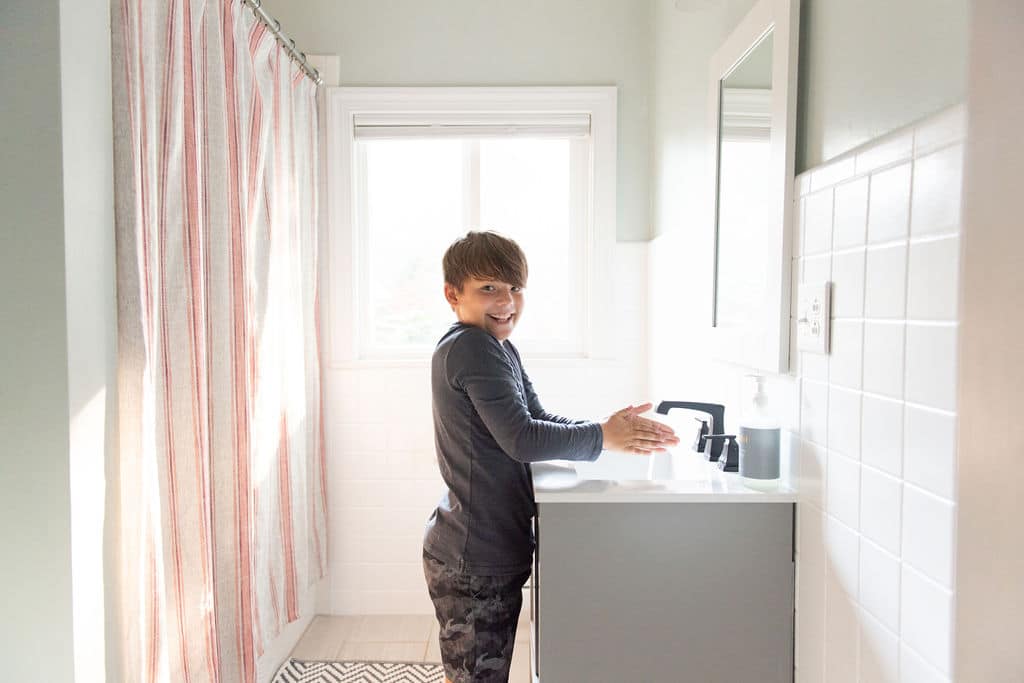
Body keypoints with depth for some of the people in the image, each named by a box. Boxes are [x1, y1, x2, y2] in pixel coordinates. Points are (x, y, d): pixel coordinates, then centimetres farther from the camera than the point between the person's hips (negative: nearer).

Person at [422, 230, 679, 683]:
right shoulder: (470, 346, -20)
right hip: (471, 559, -9)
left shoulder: (500, 349, 11)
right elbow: (521, 439, -25)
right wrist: (602, 438, -17)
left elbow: (539, 419, 11)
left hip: (496, 551, 10)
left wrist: (611, 428, -4)